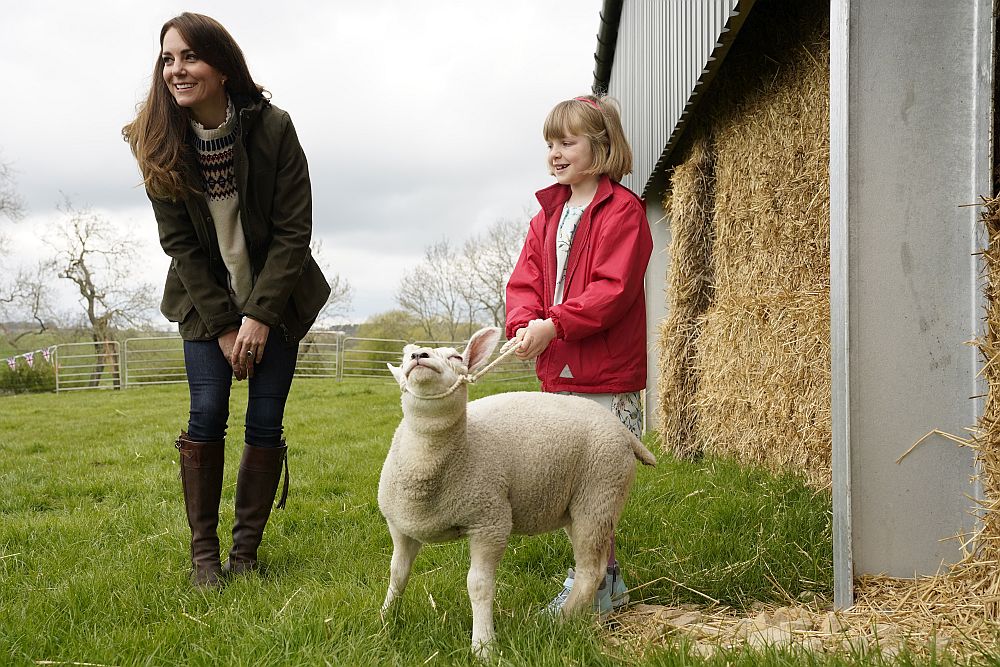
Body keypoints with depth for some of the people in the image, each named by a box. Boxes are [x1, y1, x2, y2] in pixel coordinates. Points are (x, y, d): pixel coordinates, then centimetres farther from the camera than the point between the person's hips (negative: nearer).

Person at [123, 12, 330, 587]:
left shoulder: (273, 128, -16)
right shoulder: (159, 143, -10)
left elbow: (294, 230, -14)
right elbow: (179, 243, -8)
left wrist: (258, 315, -18)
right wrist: (223, 325, -12)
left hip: (275, 297, -1)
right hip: (206, 302, 1)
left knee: (265, 423, -3)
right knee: (207, 414, -8)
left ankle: (246, 552, 9)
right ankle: (203, 553, 3)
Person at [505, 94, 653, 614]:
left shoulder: (622, 211, -8)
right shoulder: (547, 216, 17)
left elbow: (614, 289, -18)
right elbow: (525, 282, 11)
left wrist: (554, 324, -24)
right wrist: (524, 323, -10)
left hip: (608, 376, -8)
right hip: (558, 373, 8)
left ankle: (591, 586, 6)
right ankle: (607, 580, 26)